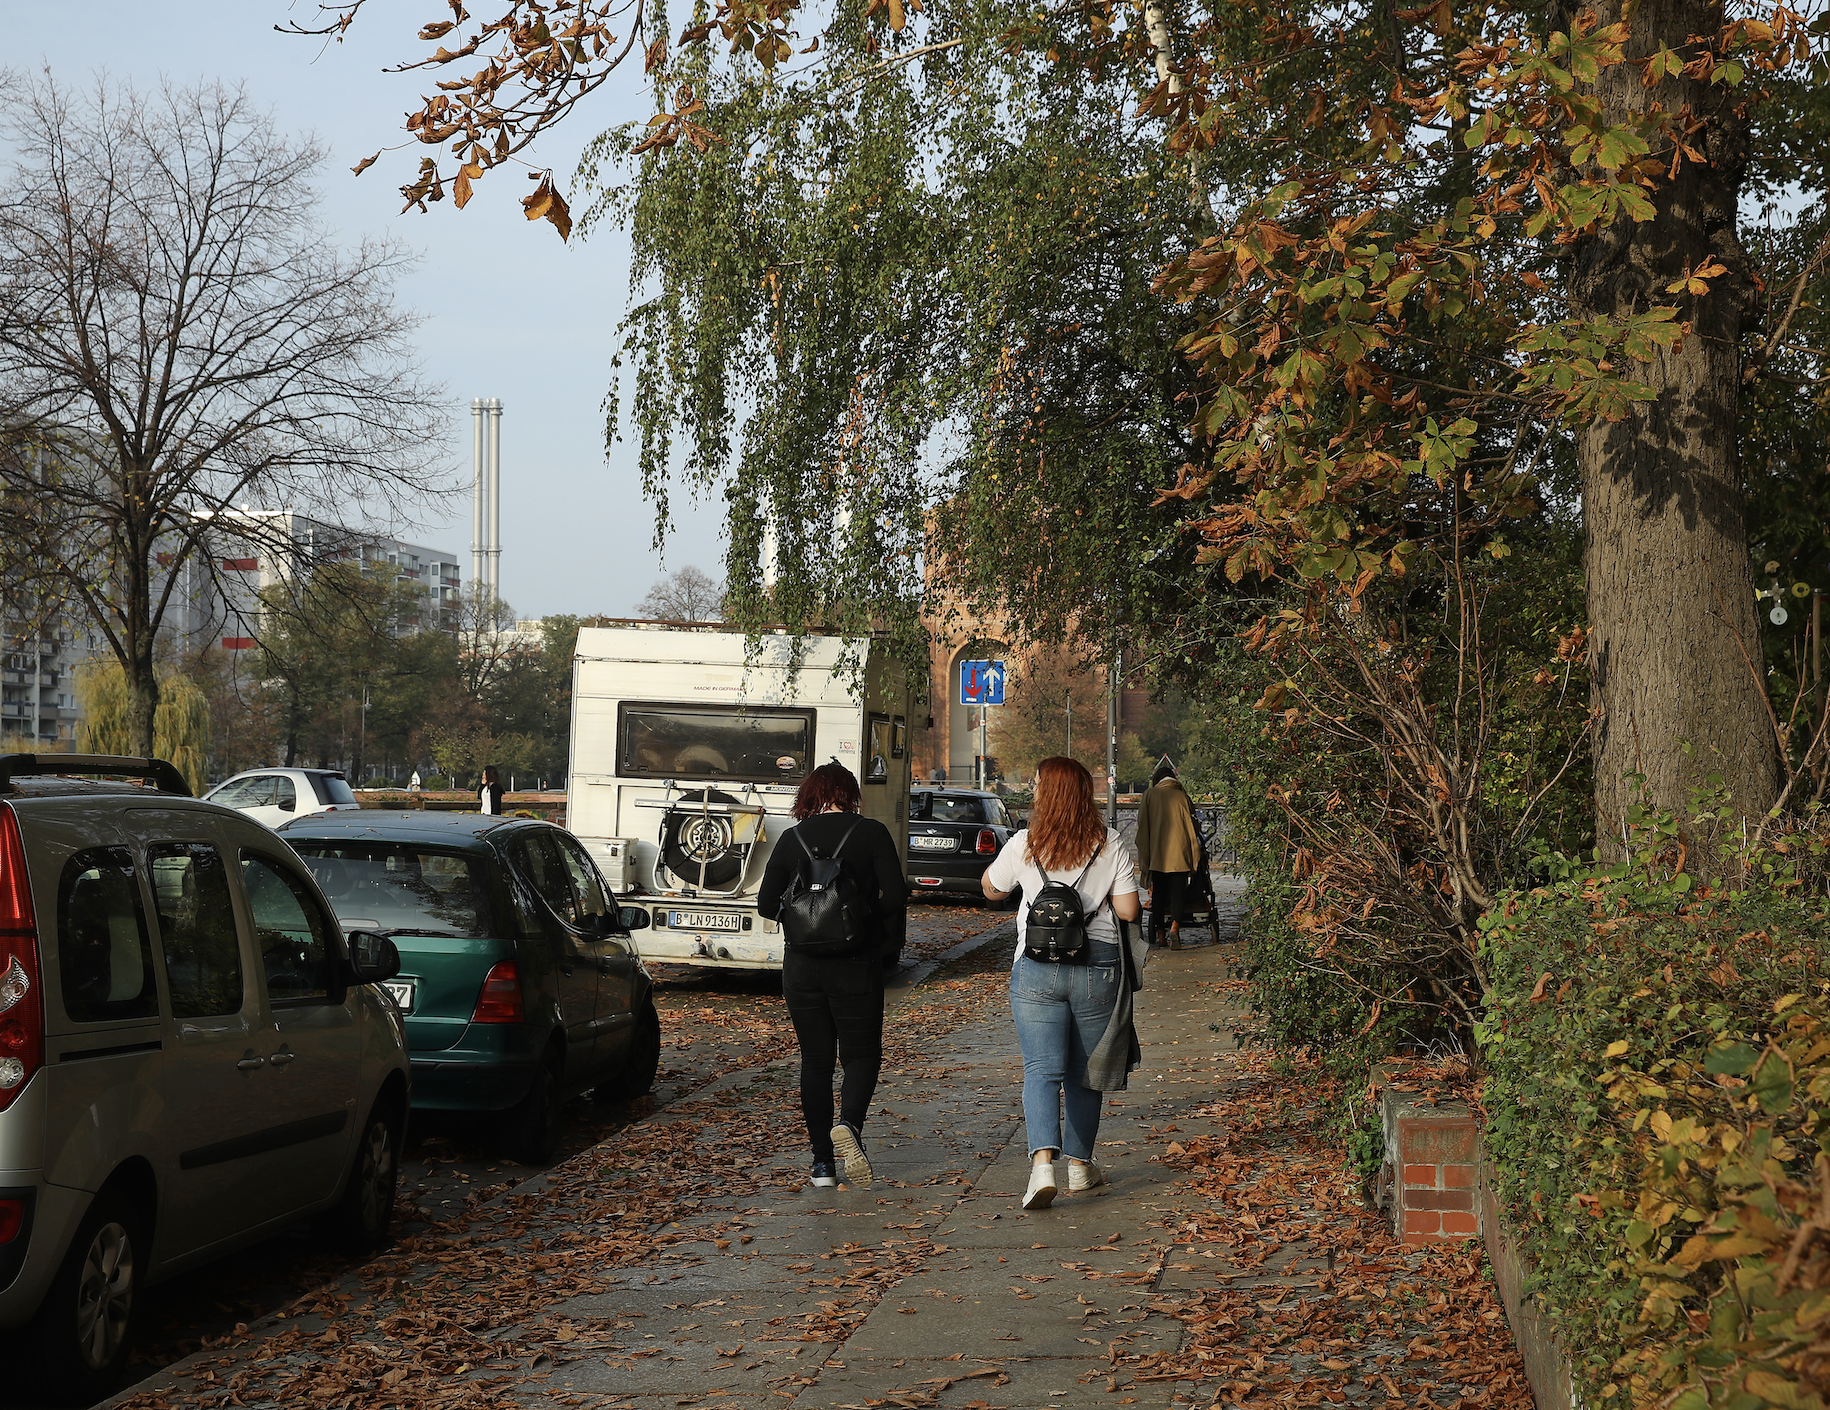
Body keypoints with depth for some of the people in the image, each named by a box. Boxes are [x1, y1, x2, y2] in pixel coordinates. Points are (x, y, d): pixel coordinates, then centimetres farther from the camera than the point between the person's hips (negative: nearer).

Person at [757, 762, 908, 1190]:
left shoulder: (792, 838, 3)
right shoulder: (871, 833, -4)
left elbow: (767, 902, 3)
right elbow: (895, 897, -11)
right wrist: (890, 946, 4)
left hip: (802, 965, 2)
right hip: (857, 963, -2)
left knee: (815, 1060, 10)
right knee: (862, 1054, 8)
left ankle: (822, 1162, 8)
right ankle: (849, 1124, -21)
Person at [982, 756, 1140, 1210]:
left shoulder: (1024, 846, -3)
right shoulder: (1112, 846, -3)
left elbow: (991, 890, 12)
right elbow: (1128, 910, -4)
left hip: (1037, 967, -1)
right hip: (1097, 965, 1)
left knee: (1041, 1069, -4)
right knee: (1085, 1070, 15)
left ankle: (1043, 1160, -23)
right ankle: (1080, 1163, 24)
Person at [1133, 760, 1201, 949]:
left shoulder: (1150, 794, 6)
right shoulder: (1182, 796, 7)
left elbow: (1143, 826, 4)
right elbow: (1191, 826, 7)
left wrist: (1144, 855, 7)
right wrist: (1194, 859, 11)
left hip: (1157, 854, 0)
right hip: (1180, 855, 0)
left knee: (1158, 893, 11)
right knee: (1177, 893, -3)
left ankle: (1160, 934, 13)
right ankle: (1174, 927, -25)